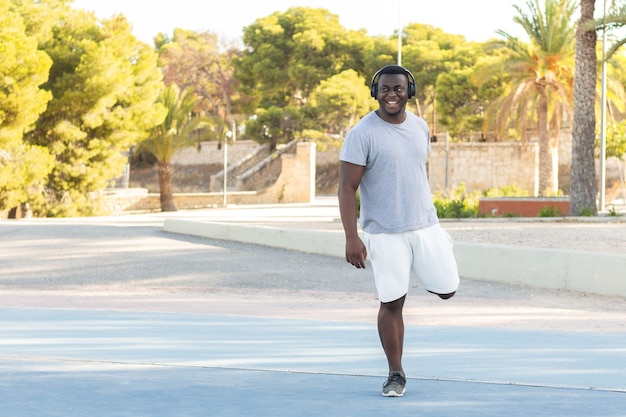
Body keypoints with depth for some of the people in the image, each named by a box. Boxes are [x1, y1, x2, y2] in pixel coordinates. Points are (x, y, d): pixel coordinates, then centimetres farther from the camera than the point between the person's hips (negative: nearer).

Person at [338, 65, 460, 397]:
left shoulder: (420, 127, 6)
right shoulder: (362, 134, -12)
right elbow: (347, 189, -13)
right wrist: (351, 238, -19)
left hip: (425, 225, 5)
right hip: (385, 233, -4)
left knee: (446, 289, 5)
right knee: (391, 303, -2)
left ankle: (423, 271, 40)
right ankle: (396, 374, 11)